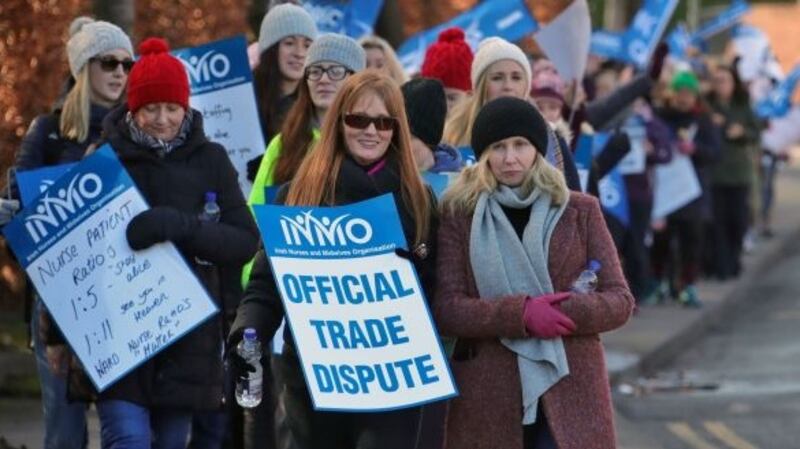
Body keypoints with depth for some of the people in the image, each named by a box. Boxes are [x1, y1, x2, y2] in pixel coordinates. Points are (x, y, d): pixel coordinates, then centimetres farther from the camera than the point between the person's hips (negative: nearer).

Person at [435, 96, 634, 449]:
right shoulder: (459, 213, 5)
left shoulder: (580, 211, 8)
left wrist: (566, 313, -15)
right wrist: (520, 314, -18)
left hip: (570, 390, 0)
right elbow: (445, 308, -4)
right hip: (488, 399, 0)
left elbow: (621, 301, 5)